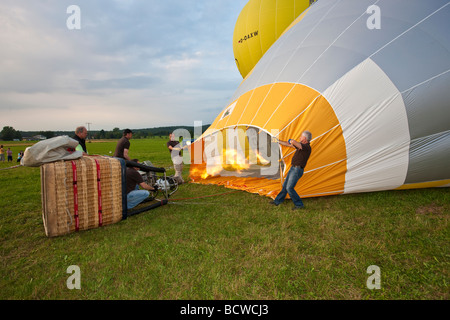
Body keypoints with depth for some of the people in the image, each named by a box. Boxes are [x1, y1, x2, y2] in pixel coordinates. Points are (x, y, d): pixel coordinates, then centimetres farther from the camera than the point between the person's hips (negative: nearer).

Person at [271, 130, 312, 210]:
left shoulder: (306, 147, -20)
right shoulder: (301, 144, 11)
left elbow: (293, 142, -33)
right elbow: (289, 144, 20)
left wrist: (291, 141, -9)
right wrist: (278, 141, 24)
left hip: (297, 170, -9)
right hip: (293, 168, 9)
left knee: (289, 188, -12)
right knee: (285, 185, 16)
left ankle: (299, 204, 2)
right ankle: (277, 201, 28)